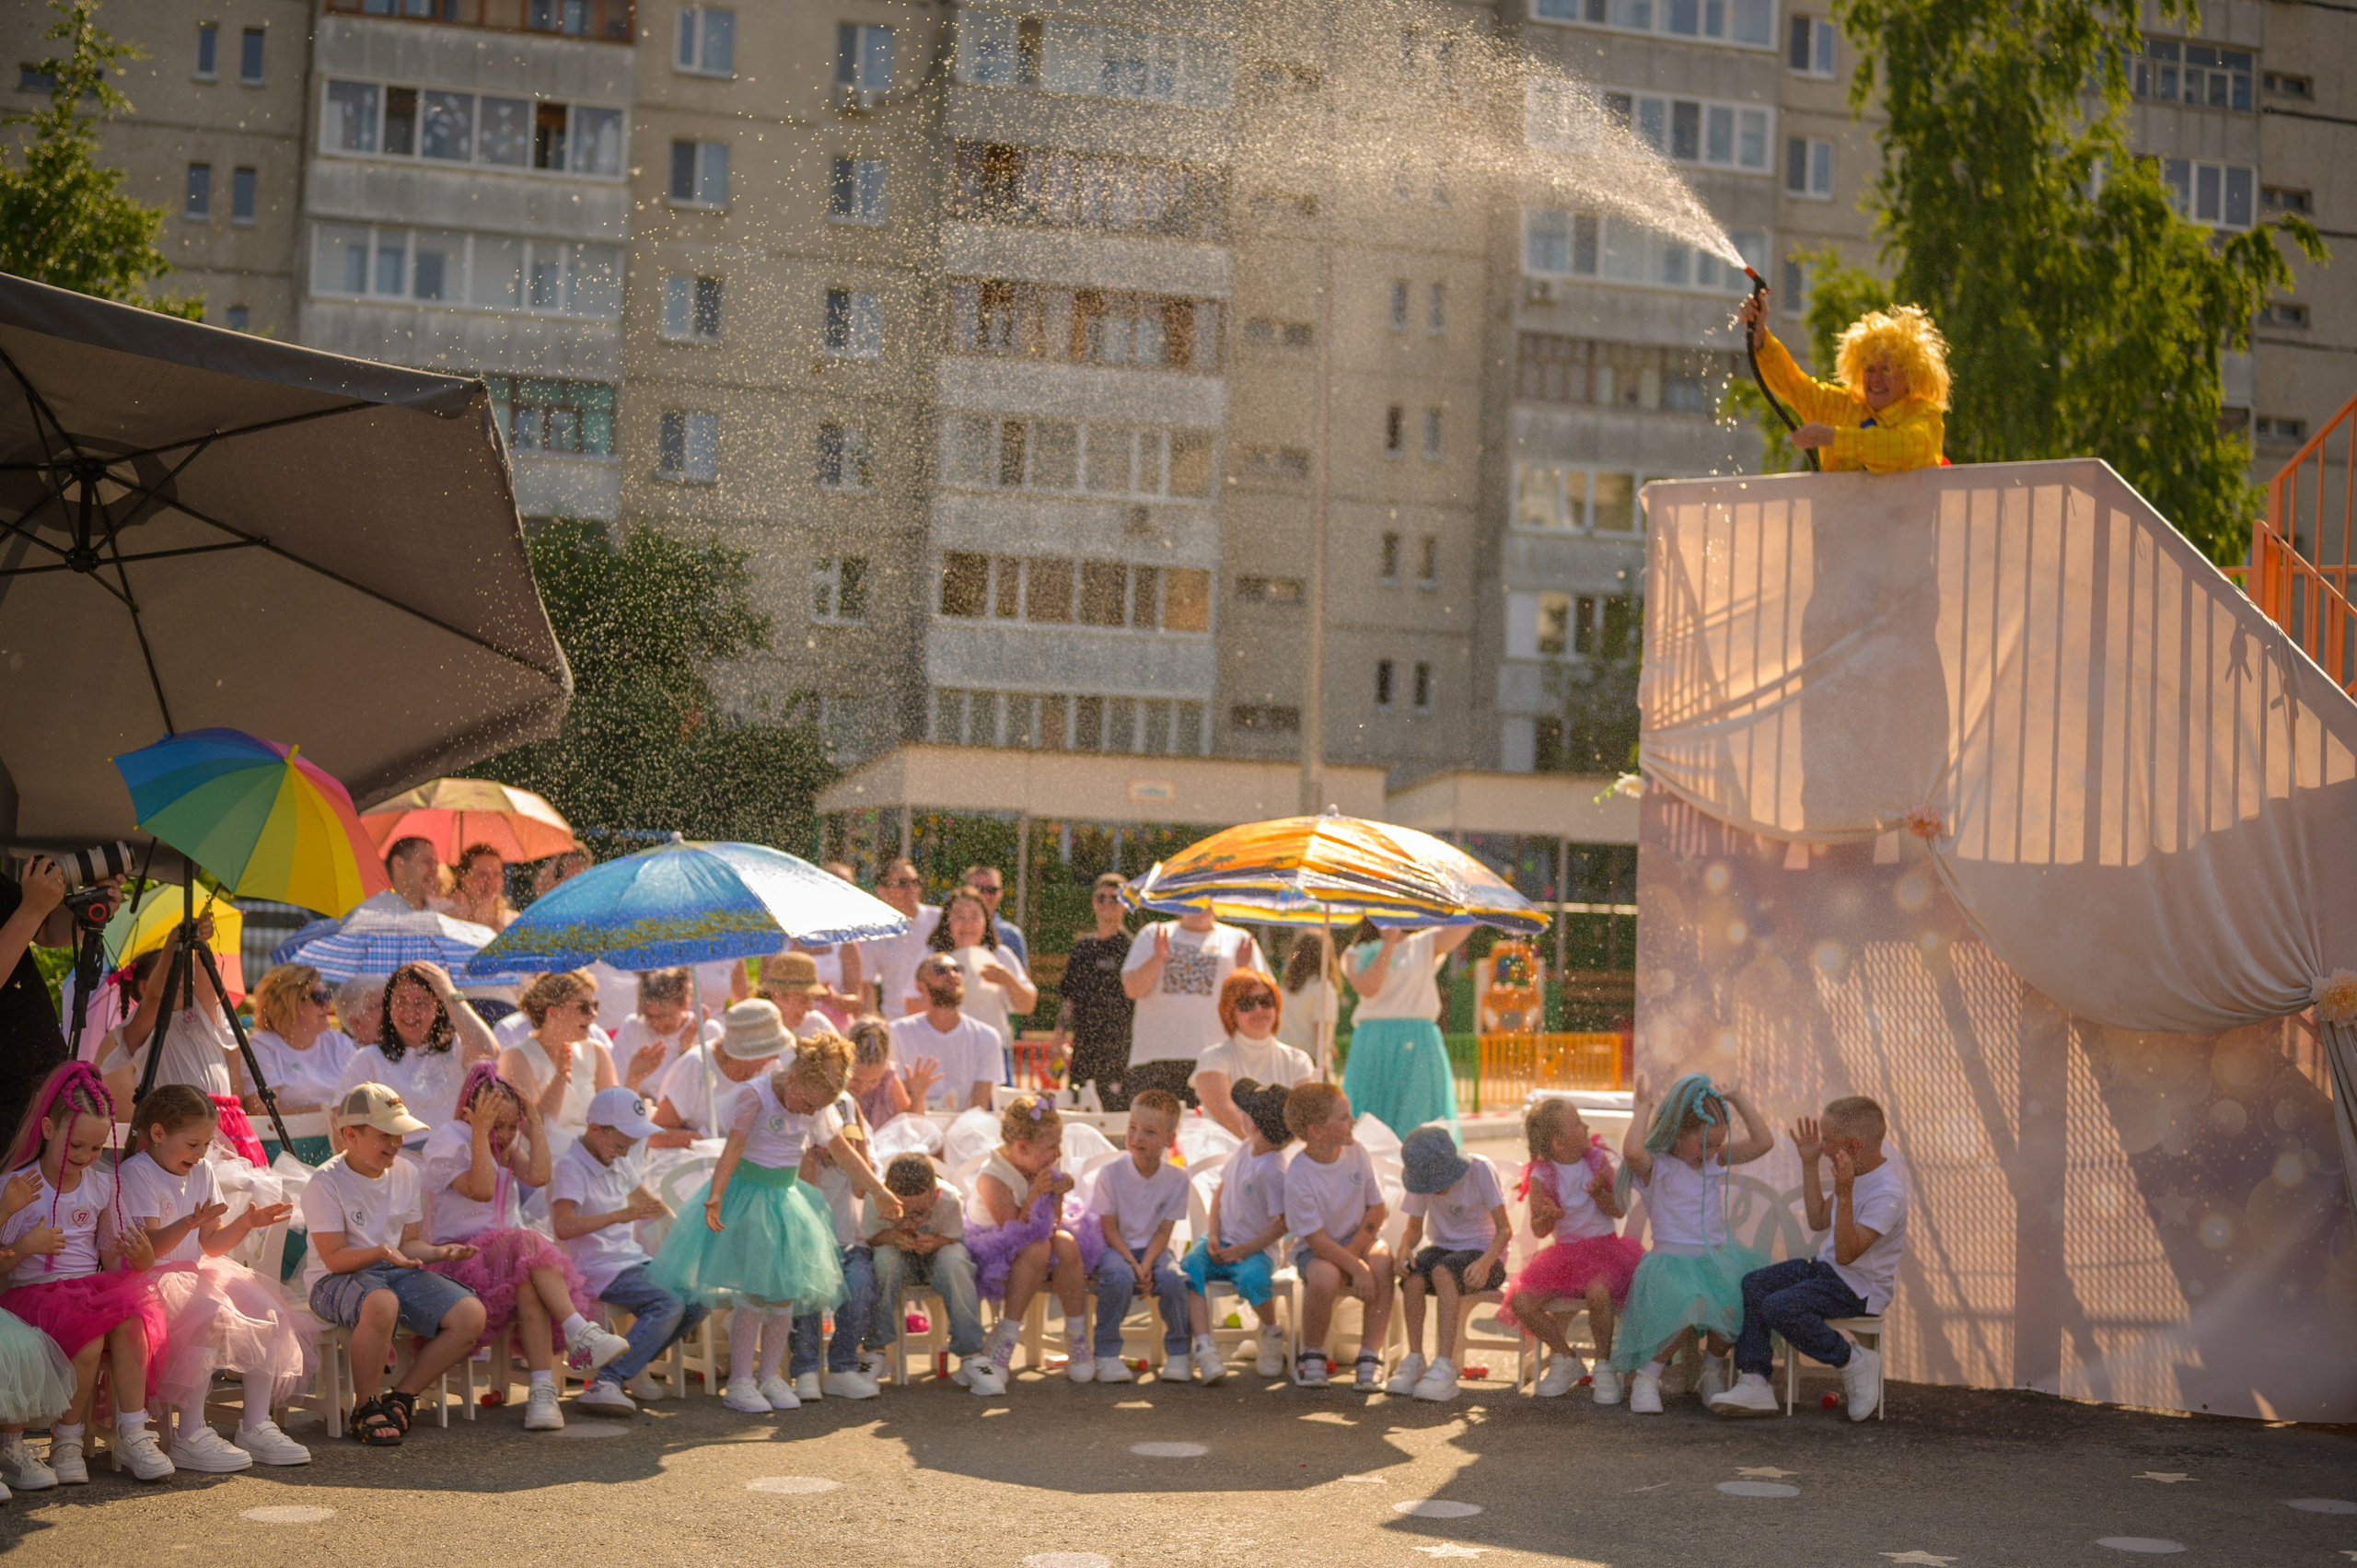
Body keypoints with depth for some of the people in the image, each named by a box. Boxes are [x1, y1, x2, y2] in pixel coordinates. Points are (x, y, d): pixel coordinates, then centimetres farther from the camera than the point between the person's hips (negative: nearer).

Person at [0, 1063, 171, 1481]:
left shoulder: (102, 1185, 13)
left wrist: (139, 1259, -9)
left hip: (93, 1288, 4)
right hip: (34, 1291, -4)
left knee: (130, 1323, -30)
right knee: (88, 1338, -34)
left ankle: (132, 1434, -23)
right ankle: (65, 1441, -13)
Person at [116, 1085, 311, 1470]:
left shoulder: (201, 1172, 16)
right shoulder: (137, 1173, -8)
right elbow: (150, 1247, -18)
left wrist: (245, 1223, -2)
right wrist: (188, 1223, -35)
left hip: (197, 1274, 8)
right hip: (152, 1280, -8)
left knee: (266, 1313, -13)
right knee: (210, 1319, -33)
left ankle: (256, 1426, -9)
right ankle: (190, 1437, -27)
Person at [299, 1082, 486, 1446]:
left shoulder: (405, 1173, 9)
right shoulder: (326, 1182, -11)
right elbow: (334, 1258, -14)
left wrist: (439, 1252, -8)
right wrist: (381, 1252, -31)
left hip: (397, 1272, 6)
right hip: (336, 1281, -6)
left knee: (471, 1315, -17)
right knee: (381, 1303, -43)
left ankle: (401, 1396, -2)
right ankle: (366, 1409, -21)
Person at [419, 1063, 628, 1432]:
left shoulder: (507, 1145, 18)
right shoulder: (448, 1141, -1)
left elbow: (538, 1177, -1)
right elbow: (481, 1190, -18)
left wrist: (536, 1126, 2)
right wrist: (480, 1132, -19)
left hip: (508, 1255, 5)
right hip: (458, 1255, -5)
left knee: (527, 1286, -32)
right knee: (528, 1244, -36)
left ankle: (543, 1391, -41)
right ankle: (580, 1335, -43)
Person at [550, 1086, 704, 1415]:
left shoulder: (620, 1162, 13)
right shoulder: (570, 1167, -13)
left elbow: (647, 1200, 31)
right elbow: (563, 1226, -28)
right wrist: (620, 1215, -35)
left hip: (634, 1260, 9)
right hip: (597, 1269, -9)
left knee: (699, 1299, -8)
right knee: (668, 1305, -29)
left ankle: (634, 1366, 4)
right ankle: (606, 1382, -32)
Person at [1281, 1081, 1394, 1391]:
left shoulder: (1357, 1151, -7)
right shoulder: (1298, 1176, -21)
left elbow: (1377, 1210, -1)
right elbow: (1317, 1240, -20)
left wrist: (1352, 1254, -13)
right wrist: (1357, 1269, -29)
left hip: (1361, 1239, 4)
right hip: (1317, 1249, -4)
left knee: (1382, 1263, -30)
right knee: (1325, 1277, -36)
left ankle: (1370, 1356, -20)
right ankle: (1311, 1354, -9)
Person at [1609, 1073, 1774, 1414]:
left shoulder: (1716, 1160, 12)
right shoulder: (1655, 1166, -7)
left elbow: (1763, 1142, 5)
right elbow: (1632, 1151, -31)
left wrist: (1737, 1100, 2)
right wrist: (1644, 1107, -19)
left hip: (1718, 1258, 6)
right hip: (1671, 1262, -6)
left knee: (1734, 1305, -25)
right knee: (1690, 1308, -35)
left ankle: (1712, 1373, 4)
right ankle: (1645, 1379, -14)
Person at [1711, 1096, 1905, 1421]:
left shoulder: (1887, 1192, -23)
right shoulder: (1855, 1172, 7)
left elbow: (1846, 1254, -27)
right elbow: (1819, 1221, 18)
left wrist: (1844, 1194, -36)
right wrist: (1809, 1164, 14)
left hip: (1859, 1287, -10)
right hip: (1827, 1268, 10)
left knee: (1779, 1307, -27)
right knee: (1751, 1285, -5)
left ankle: (1854, 1363, -9)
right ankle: (1754, 1384, -11)